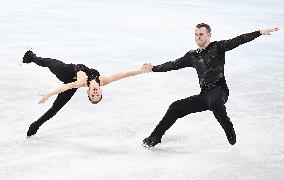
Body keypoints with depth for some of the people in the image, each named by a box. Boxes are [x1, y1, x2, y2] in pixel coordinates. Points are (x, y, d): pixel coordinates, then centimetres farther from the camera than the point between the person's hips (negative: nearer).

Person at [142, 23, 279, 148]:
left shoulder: (217, 47, 1)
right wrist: (153, 68, 17)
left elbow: (238, 40, -8)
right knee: (175, 108, 4)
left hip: (219, 90, -7)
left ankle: (233, 141, -33)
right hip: (205, 95, 7)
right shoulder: (192, 56, 18)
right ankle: (154, 138, 13)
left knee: (214, 103, -41)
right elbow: (174, 65, 23)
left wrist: (260, 32, -18)